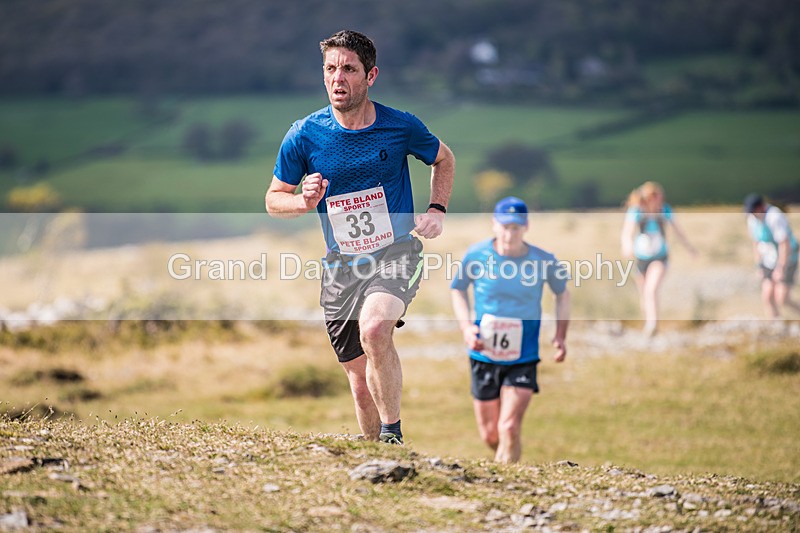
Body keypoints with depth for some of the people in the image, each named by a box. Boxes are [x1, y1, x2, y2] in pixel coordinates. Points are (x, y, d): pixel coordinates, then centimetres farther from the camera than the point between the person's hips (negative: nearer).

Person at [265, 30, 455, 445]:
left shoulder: (401, 127, -5)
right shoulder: (304, 135, -4)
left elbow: (444, 159, 17)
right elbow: (273, 200, 8)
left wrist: (437, 210, 1)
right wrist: (305, 201, -14)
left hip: (397, 254, -3)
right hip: (341, 266, 3)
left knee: (374, 328, -33)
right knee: (361, 381, 5)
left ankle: (392, 434, -19)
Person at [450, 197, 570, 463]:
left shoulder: (543, 260, -9)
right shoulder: (477, 255, -8)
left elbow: (562, 292, 10)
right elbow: (457, 289, 9)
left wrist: (561, 335, -2)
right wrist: (466, 327, -7)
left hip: (523, 359, -1)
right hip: (484, 358, 2)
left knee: (509, 429, -15)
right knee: (490, 435, 9)